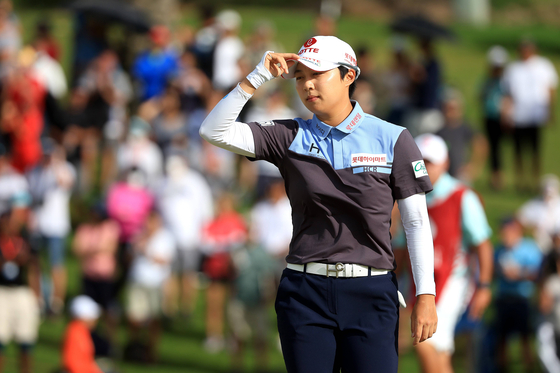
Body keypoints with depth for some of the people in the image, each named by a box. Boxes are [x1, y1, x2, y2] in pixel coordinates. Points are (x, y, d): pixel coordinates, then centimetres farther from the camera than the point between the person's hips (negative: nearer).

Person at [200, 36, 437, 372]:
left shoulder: (392, 139, 2)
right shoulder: (291, 138, 7)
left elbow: (417, 222, 2)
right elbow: (214, 131, -1)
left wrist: (426, 296, -5)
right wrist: (258, 77, -6)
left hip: (371, 295, -2)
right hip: (305, 294, 2)